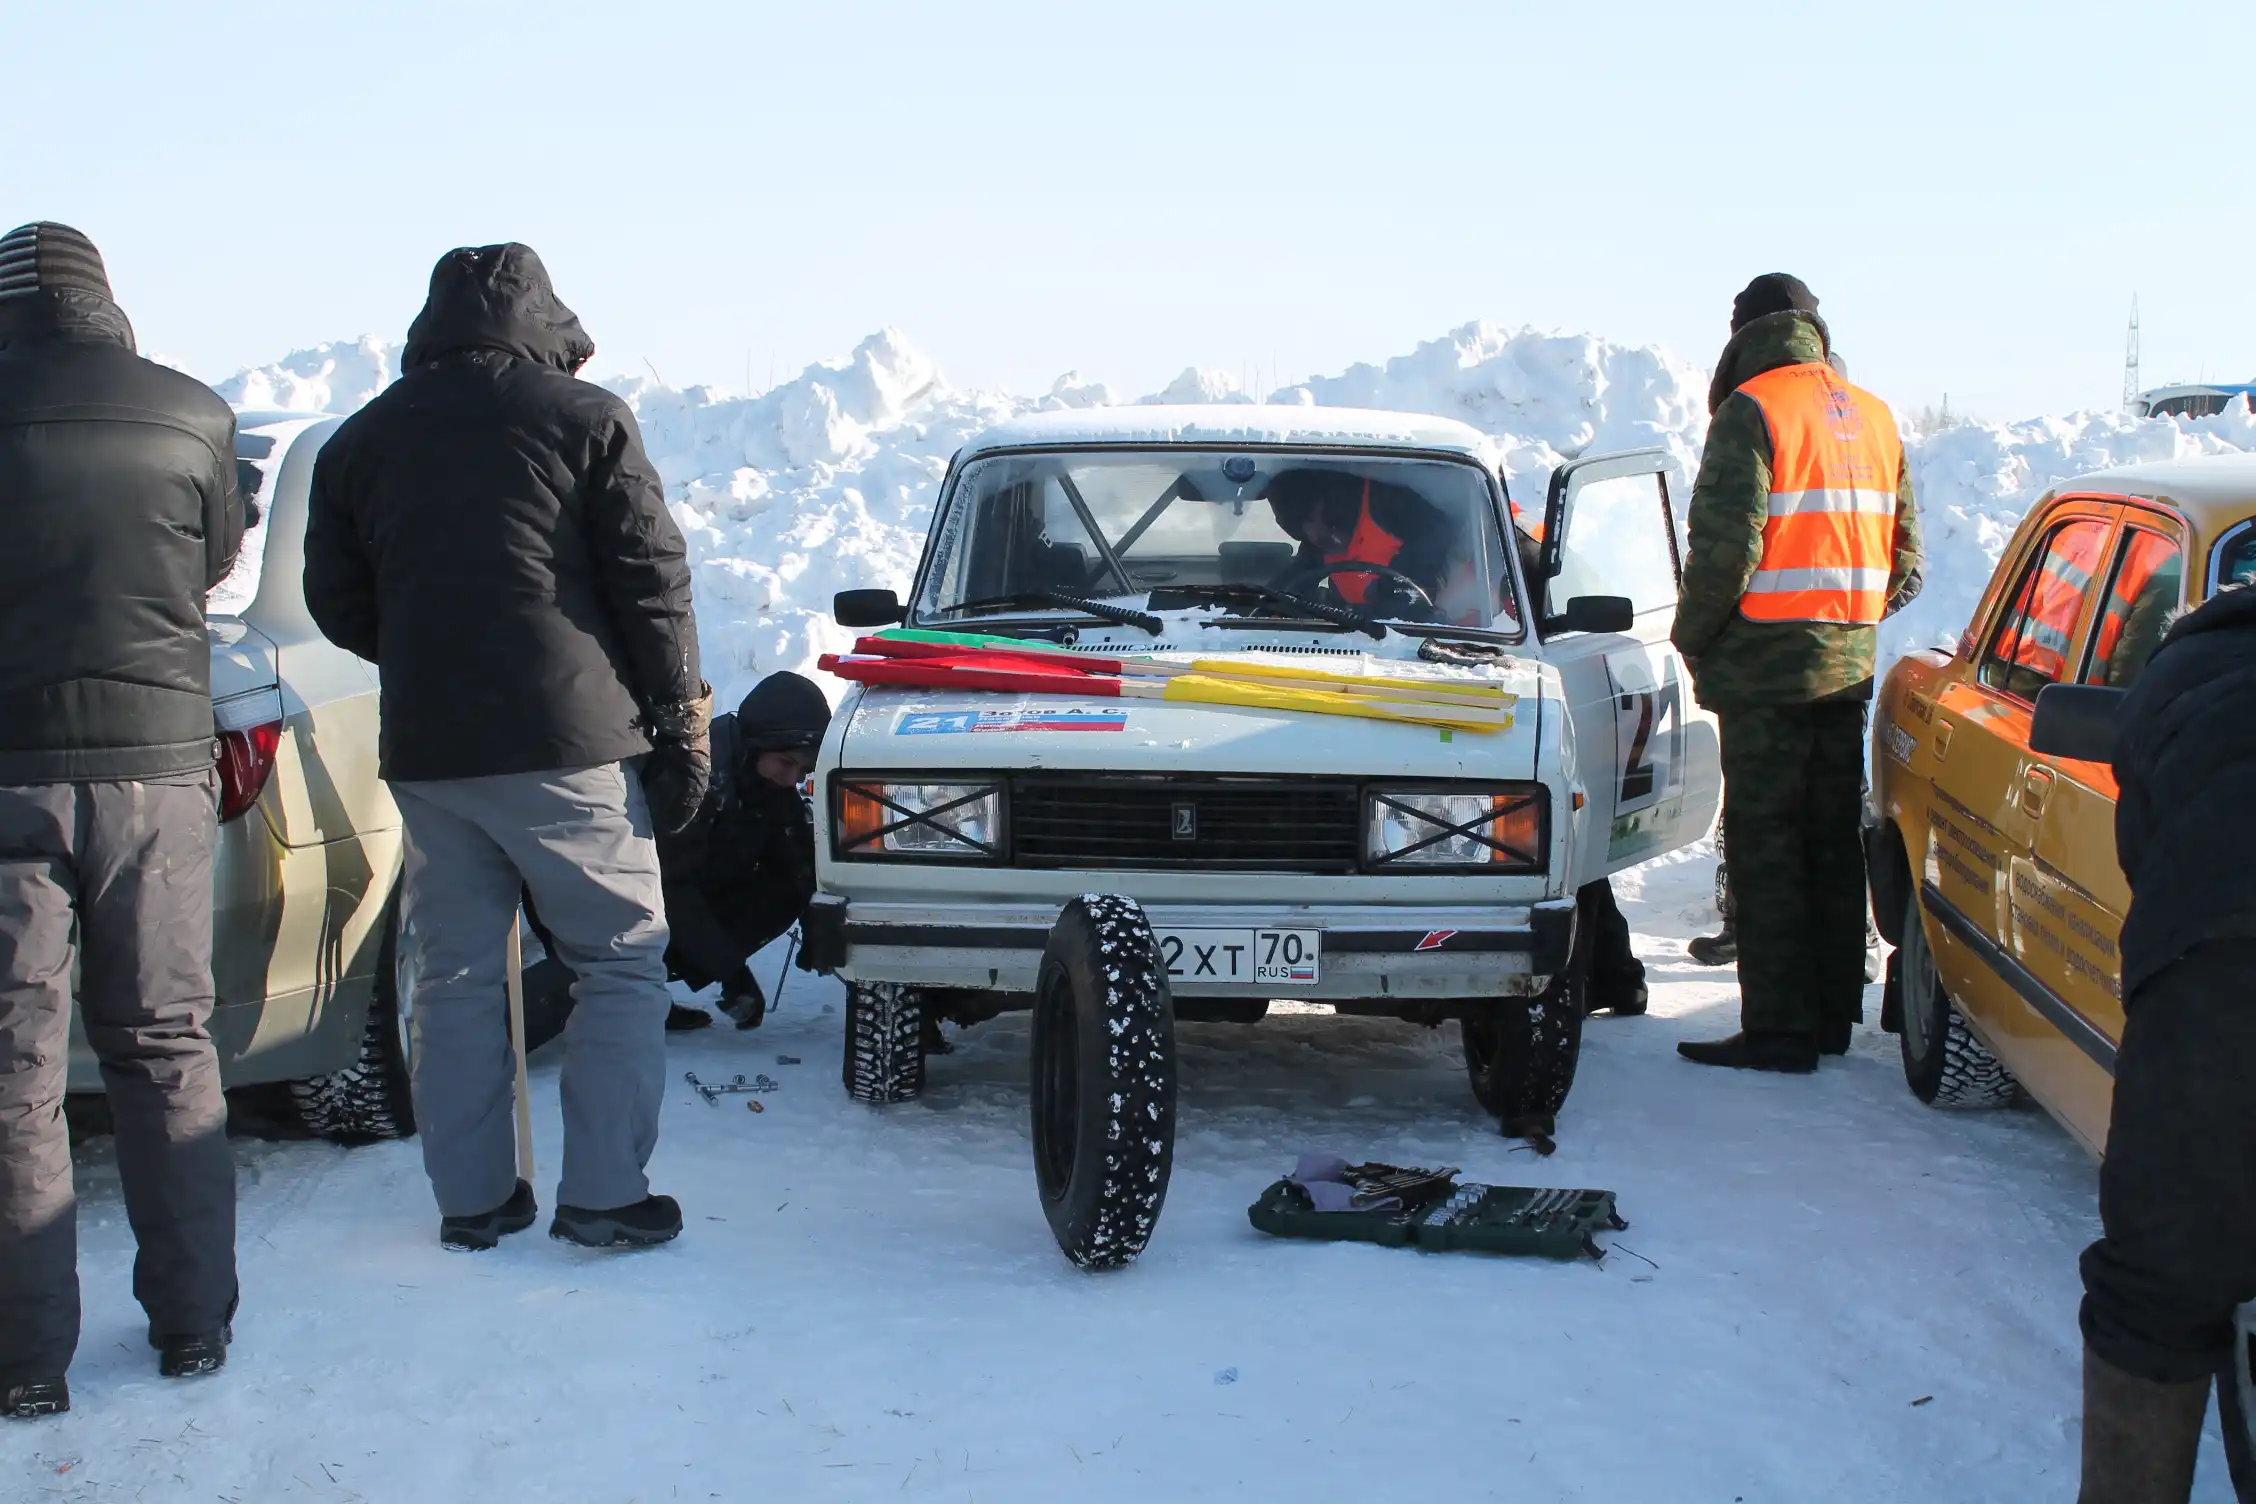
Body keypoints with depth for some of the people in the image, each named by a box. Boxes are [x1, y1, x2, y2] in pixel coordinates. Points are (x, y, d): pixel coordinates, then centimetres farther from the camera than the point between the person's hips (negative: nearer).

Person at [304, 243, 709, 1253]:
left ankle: (472, 1199, 15)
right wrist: (683, 720, 2)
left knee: (454, 976, 12)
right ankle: (603, 1196, 2)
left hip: (425, 751, 4)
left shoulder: (358, 442, 11)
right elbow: (652, 580, -4)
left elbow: (337, 606, 14)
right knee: (620, 964, 5)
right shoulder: (584, 417, 0)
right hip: (570, 744, -4)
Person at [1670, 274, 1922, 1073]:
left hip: (1769, 665, -7)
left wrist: (1692, 635, -3)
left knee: (1767, 848, -3)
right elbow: (1905, 558, 16)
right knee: (1835, 843, 13)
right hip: (1851, 663, 7)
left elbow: (1725, 546, -16)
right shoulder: (1873, 415, 14)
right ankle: (1833, 1015, 20)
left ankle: (1779, 1026, -2)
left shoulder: (1752, 411, -9)